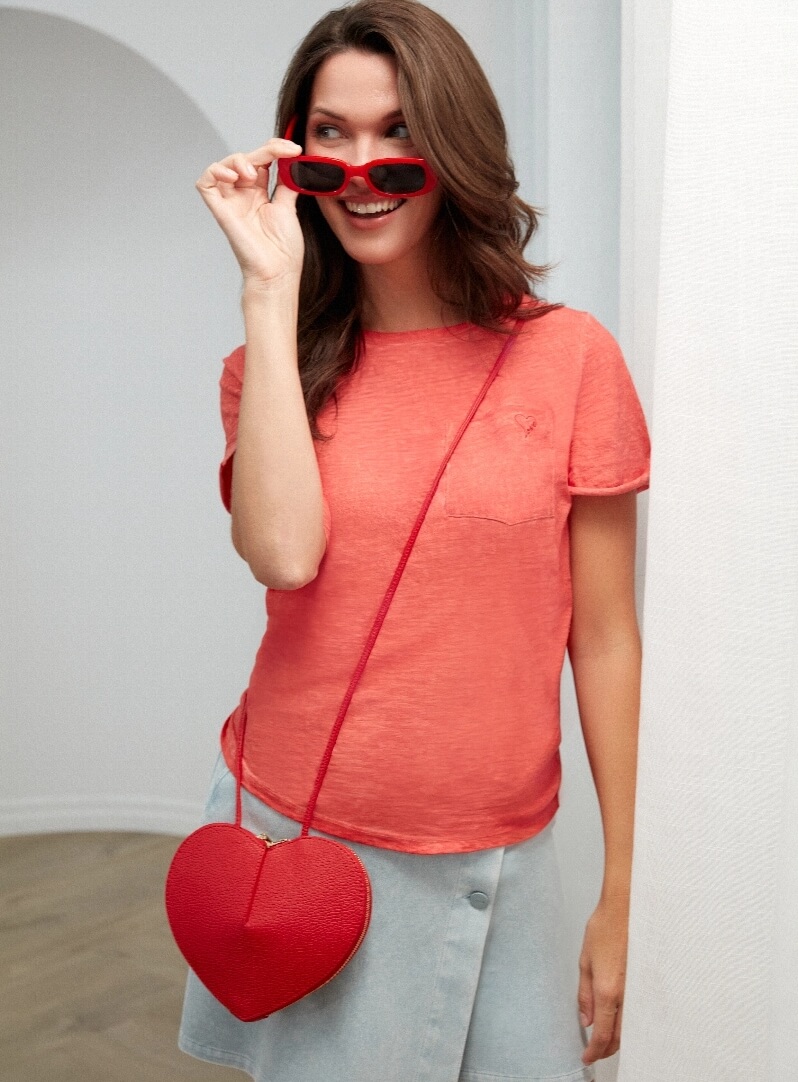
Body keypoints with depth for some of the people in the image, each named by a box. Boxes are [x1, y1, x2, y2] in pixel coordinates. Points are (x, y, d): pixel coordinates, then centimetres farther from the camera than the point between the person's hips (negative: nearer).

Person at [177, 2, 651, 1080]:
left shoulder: (571, 355, -4)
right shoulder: (275, 364, 3)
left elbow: (604, 640, -2)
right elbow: (286, 555, -19)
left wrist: (623, 895, -1)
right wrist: (270, 288, -14)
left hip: (489, 867, -1)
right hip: (291, 832, 2)